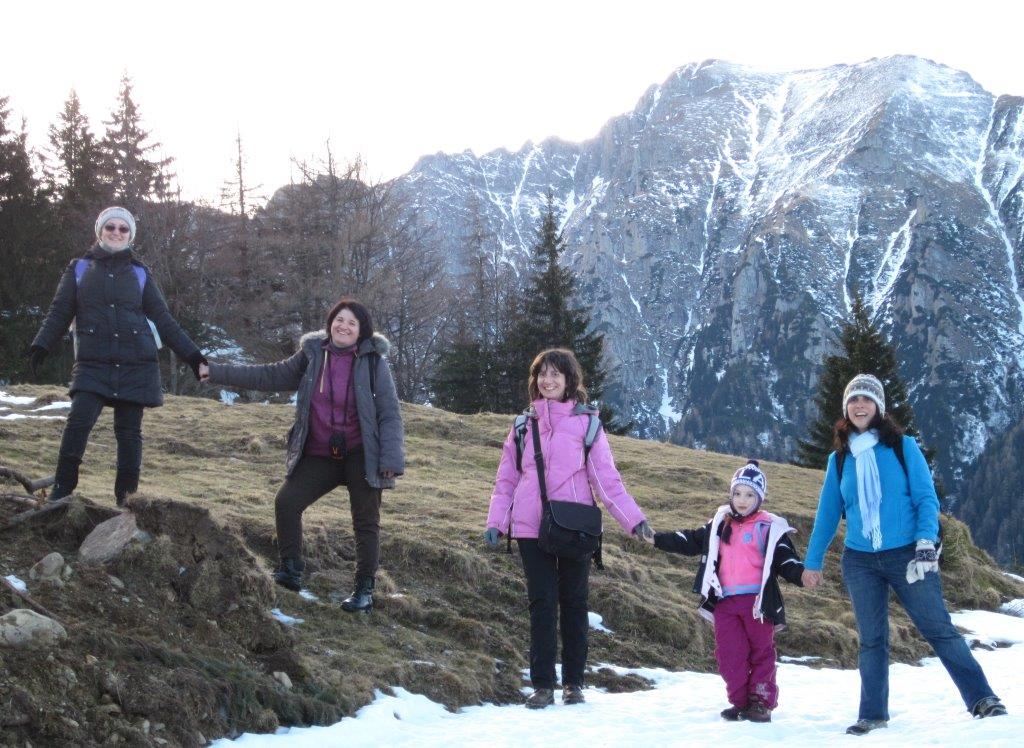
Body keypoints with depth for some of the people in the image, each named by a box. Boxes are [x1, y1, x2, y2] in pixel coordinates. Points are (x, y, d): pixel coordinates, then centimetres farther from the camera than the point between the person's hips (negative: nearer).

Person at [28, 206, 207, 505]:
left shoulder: (140, 274, 12)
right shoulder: (79, 269, 10)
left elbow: (163, 319, 12)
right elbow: (59, 313, 6)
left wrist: (191, 354, 5)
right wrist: (40, 346, -10)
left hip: (136, 366, 1)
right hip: (93, 365, -1)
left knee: (129, 432, 1)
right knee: (78, 422, -17)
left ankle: (127, 497, 11)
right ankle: (61, 491, -7)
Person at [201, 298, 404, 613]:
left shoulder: (373, 362, -8)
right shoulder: (312, 355, 3)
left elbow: (390, 414, -8)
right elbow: (270, 376, 11)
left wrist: (391, 460, -16)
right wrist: (217, 373, 9)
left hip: (360, 455, -4)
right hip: (319, 456, 4)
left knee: (366, 521, 1)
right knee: (286, 502, -7)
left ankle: (365, 589, 11)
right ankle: (290, 571, 6)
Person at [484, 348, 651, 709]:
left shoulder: (586, 422, 2)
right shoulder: (525, 425, 11)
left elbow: (606, 477, -1)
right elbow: (506, 479, 12)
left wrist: (633, 517, -10)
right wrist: (496, 521, 0)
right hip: (532, 528, 2)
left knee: (574, 602, 6)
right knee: (541, 602, 0)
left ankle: (573, 682, 15)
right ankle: (543, 685, 4)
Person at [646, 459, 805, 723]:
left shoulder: (770, 528, 0)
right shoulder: (720, 524, 12)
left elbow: (785, 560, -2)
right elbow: (691, 541, 18)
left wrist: (801, 574, -22)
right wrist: (657, 539, 13)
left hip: (757, 600, -4)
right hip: (725, 601, 4)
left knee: (761, 652, 3)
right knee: (729, 655, 3)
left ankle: (761, 701, 12)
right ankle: (739, 701, 12)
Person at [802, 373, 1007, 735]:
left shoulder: (903, 447, 0)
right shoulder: (839, 459, 8)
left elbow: (926, 498, -4)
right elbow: (827, 514, 14)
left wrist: (926, 542, -18)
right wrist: (813, 561, 15)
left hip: (906, 556, -3)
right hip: (860, 562, 3)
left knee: (939, 629, -5)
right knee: (872, 640, 7)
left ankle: (982, 699, 1)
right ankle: (873, 714, 14)